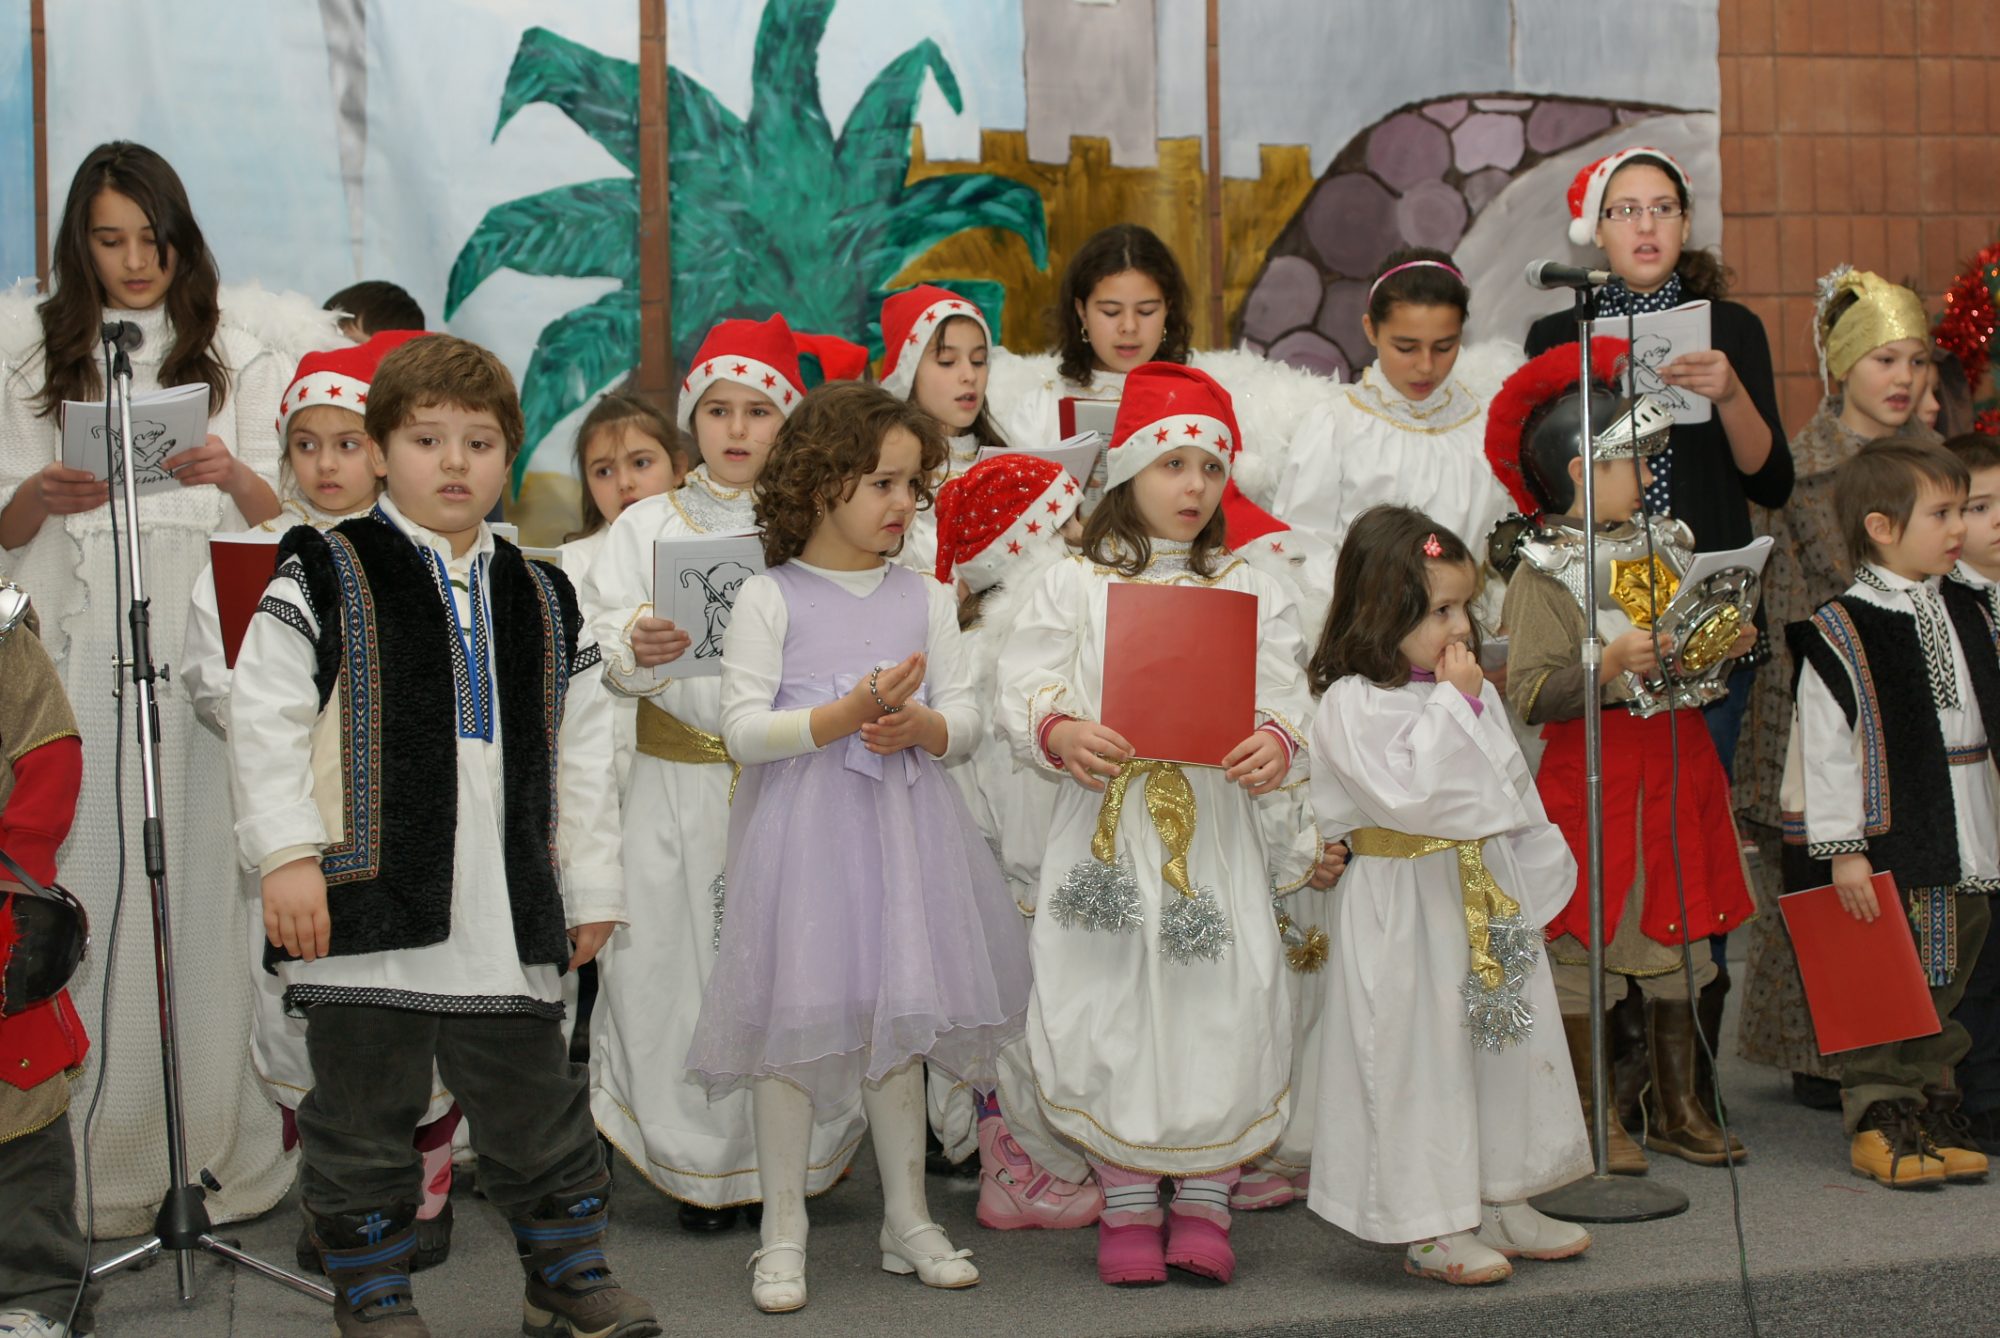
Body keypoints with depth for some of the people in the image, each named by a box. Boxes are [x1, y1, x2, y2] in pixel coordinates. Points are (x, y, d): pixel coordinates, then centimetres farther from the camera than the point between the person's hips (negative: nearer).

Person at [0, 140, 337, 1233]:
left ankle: (217, 1148, 4)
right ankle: (97, 1155, 5)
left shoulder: (240, 344, 10)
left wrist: (235, 474, -14)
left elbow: (283, 518, 7)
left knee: (205, 881, -4)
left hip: (204, 642, -1)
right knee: (88, 879, -3)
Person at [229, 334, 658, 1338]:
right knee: (364, 1112, 6)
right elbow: (264, 719, -5)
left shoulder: (542, 600, 13)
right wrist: (288, 854, -13)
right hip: (368, 899, -3)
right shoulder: (325, 578, 0)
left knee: (536, 1101, 12)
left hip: (508, 911, 4)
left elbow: (582, 754, 15)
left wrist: (591, 884, 13)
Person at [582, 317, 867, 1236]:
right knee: (676, 961, 0)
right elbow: (599, 646, 2)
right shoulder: (646, 527, 11)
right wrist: (634, 649, -19)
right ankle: (700, 1166, 15)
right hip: (678, 781, 1)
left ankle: (797, 1158, 14)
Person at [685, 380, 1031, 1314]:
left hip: (901, 824, 4)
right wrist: (846, 714, -21)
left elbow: (965, 720, 6)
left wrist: (917, 727, -16)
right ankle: (783, 1234, 11)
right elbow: (742, 730, -10)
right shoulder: (770, 599, -4)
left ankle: (907, 1218, 23)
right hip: (800, 826, -4)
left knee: (898, 1017, 10)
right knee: (793, 1021, -1)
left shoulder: (924, 599, 9)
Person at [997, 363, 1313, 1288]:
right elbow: (1024, 690, 0)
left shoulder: (1250, 589, 10)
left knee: (1223, 1007, -3)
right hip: (1107, 824, -1)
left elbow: (1284, 698, 3)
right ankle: (1128, 1205, 15)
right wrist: (1061, 734, -20)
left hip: (1217, 828, 1)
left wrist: (1276, 742, -19)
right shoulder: (1073, 586, 6)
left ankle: (1203, 1203, 14)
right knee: (1110, 1006, 0)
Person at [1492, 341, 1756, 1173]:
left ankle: (1676, 1107, 24)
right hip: (1590, 773, -6)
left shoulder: (1668, 546, 11)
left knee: (1677, 935, 12)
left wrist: (1729, 647, 1)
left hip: (1678, 759, 6)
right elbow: (1529, 697, -17)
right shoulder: (1543, 574, -9)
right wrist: (1610, 667, -27)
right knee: (1582, 945, 0)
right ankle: (1592, 1117, 12)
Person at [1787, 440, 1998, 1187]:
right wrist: (1842, 849, -16)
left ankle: (1933, 1111, 25)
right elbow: (1824, 748, -13)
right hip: (1885, 846, -7)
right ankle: (1877, 1120, 11)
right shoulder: (1839, 632, -12)